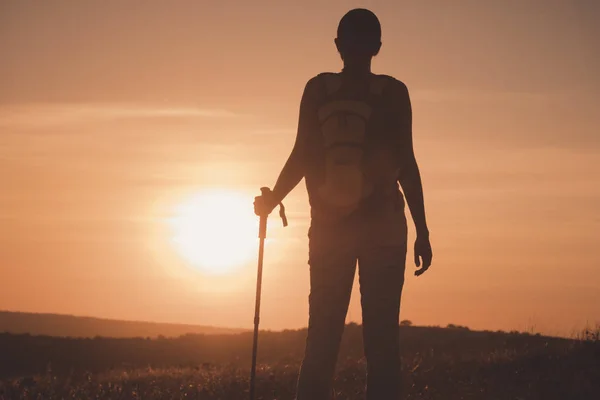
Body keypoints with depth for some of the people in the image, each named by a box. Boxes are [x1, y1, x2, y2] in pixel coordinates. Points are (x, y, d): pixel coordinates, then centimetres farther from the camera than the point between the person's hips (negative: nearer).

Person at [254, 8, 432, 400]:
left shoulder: (318, 89, 5)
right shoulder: (393, 93, 1)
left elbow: (302, 158, 0)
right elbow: (407, 164, -2)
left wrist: (272, 199, 14)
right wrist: (422, 231, 0)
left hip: (330, 228, 2)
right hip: (384, 229, -1)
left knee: (322, 339, 5)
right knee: (381, 338, -3)